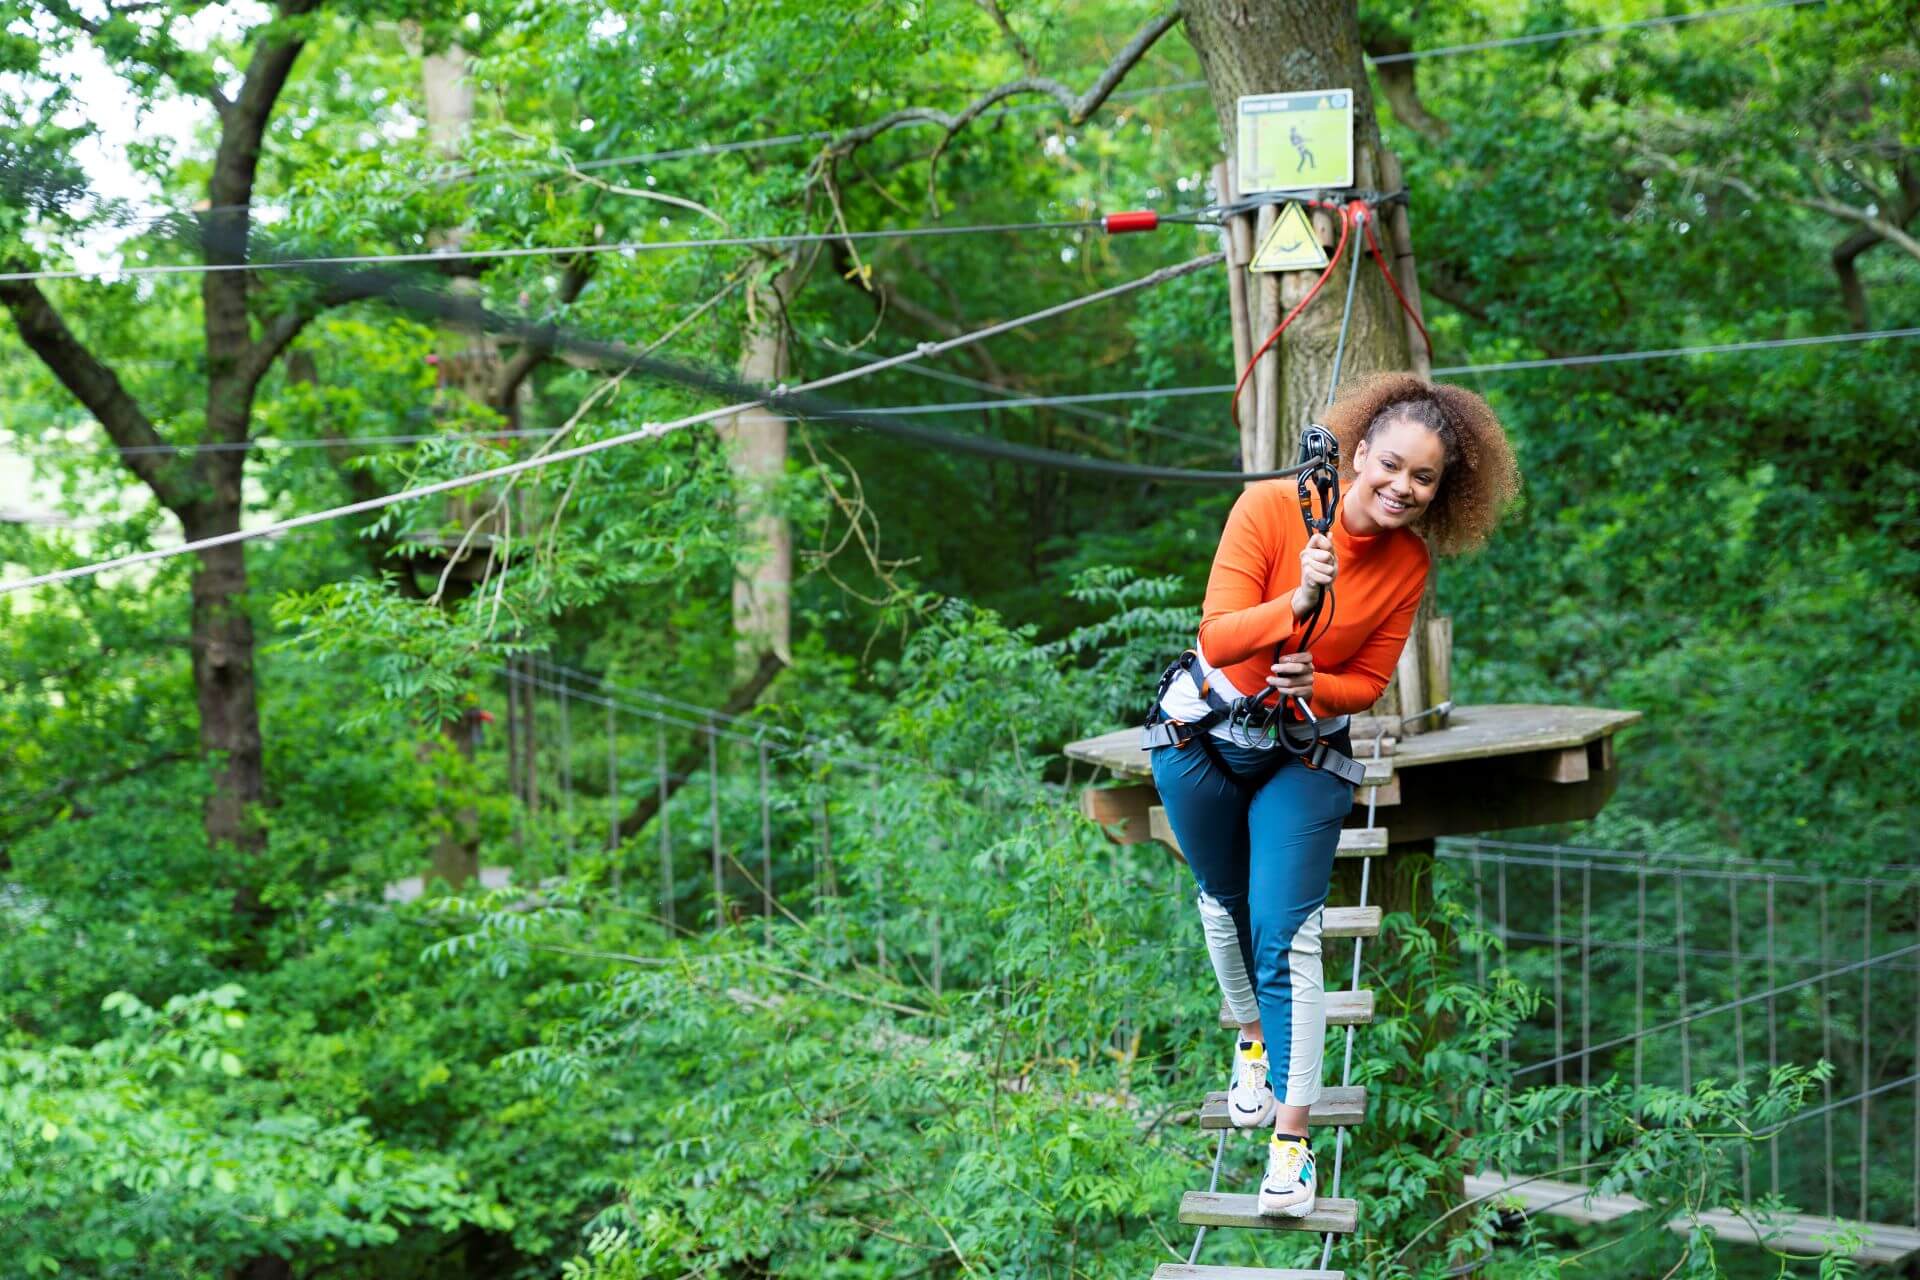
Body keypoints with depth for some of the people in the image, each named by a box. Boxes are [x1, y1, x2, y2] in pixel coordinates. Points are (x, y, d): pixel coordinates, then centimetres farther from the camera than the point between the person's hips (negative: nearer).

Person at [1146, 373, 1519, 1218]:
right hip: (1204, 736, 0)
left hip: (1306, 757, 0)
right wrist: (1297, 601, -44)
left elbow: (1368, 683, -5)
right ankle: (1253, 1039, 48)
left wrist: (1314, 687, -27)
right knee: (1226, 903, 20)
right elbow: (1218, 638, -27)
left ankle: (1291, 1137, -12)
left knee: (1286, 934, -12)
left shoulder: (1408, 566, -13)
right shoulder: (1270, 507, -22)